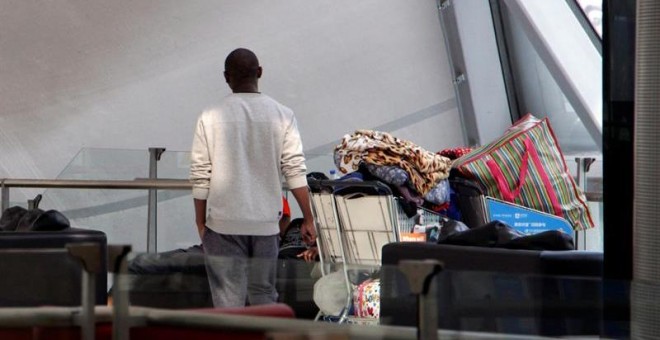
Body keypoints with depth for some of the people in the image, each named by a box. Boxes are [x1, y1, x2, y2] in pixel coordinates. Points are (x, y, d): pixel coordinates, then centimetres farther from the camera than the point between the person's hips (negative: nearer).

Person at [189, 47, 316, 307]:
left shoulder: (210, 118, -4)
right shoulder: (281, 116, -1)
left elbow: (200, 178, -3)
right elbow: (295, 172, -3)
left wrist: (201, 222, 8)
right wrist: (308, 220, 3)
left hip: (223, 224, -2)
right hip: (265, 223, 2)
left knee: (228, 298, 1)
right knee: (263, 294, 14)